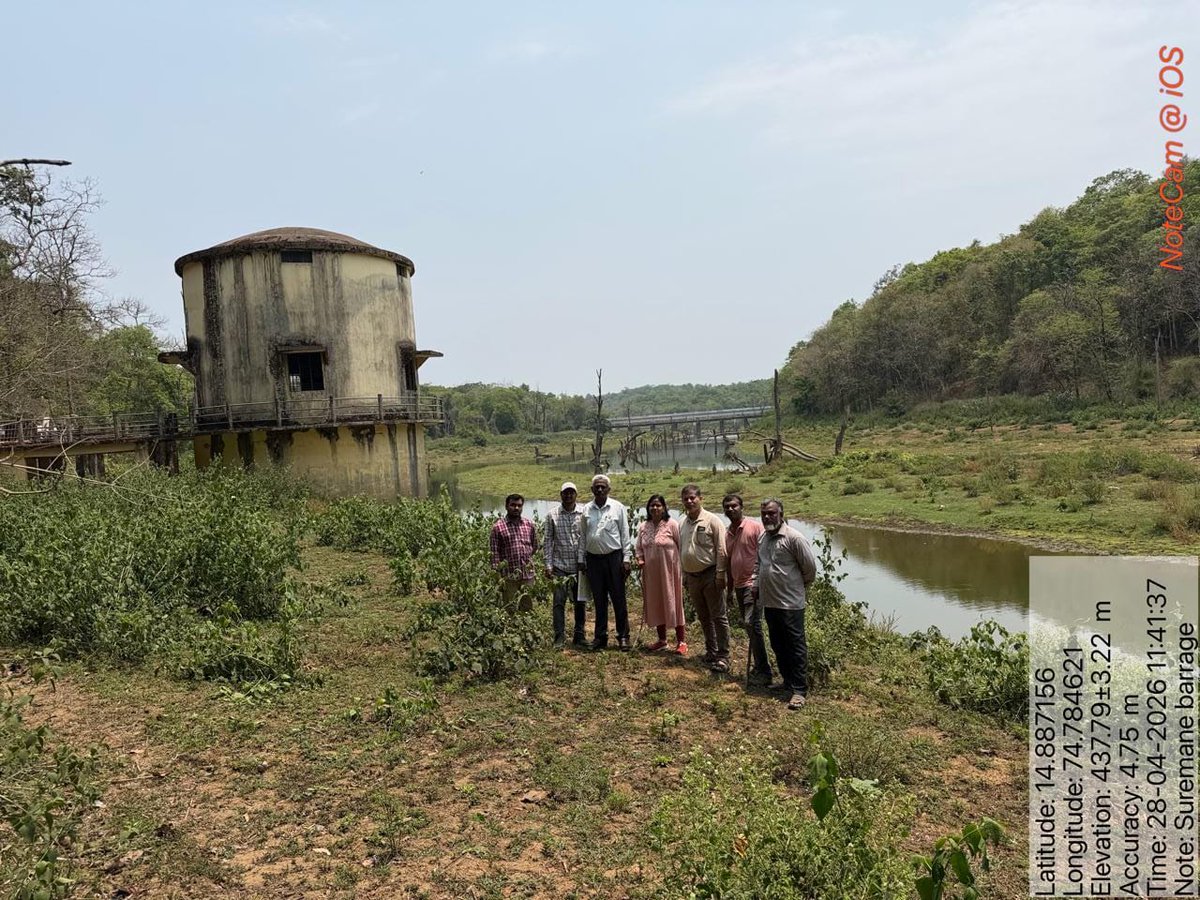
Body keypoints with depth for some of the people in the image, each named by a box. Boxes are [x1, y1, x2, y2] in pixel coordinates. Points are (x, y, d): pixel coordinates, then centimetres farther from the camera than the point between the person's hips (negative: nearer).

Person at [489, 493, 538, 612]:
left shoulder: (529, 525, 9)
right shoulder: (498, 527, -2)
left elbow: (535, 546, 21)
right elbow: (495, 553, -4)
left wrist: (527, 558, 10)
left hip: (528, 575, 3)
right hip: (509, 577, -3)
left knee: (528, 609, 9)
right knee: (511, 610, 2)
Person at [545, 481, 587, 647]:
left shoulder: (583, 514, 1)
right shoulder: (552, 515, 1)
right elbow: (548, 540, 2)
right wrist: (548, 565, -3)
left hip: (580, 565, 1)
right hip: (560, 566, -1)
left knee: (580, 602, 8)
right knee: (559, 602, -2)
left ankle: (579, 636, 19)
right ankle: (559, 637, 6)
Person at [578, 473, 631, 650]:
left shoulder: (618, 507, -1)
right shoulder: (586, 509, 7)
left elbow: (625, 534, 0)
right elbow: (583, 536, 11)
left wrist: (626, 559, -5)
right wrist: (581, 559, 8)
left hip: (614, 557, -3)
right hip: (593, 558, 3)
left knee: (618, 599, 1)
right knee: (599, 600, 10)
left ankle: (623, 636, 9)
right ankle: (600, 636, 18)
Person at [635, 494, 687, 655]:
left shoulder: (671, 525, -9)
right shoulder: (643, 527, 7)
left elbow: (682, 547, -8)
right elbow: (639, 548, 15)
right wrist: (639, 559, -3)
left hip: (669, 572, -5)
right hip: (651, 573, 5)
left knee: (673, 604, 0)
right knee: (655, 604, 12)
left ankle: (681, 642, 10)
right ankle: (662, 640, 26)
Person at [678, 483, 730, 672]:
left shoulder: (712, 521, -10)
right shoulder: (682, 524, 9)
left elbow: (721, 551, -12)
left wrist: (720, 575, -15)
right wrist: (684, 576, 16)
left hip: (710, 575, -6)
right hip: (692, 577, 6)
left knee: (718, 617, -1)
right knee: (703, 617, 16)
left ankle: (722, 656, 3)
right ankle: (711, 651, 27)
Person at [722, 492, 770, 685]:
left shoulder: (755, 527, -8)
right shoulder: (727, 533, 13)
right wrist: (730, 590, 21)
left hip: (753, 583, -8)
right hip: (739, 585, 8)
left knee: (751, 624, -14)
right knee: (749, 626, 11)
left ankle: (763, 671, -7)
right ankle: (759, 667, 21)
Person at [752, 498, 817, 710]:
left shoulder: (794, 538, -14)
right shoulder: (762, 537, 10)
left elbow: (810, 567, -9)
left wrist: (800, 587, 4)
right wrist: (756, 585, 15)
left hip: (790, 603, -8)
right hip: (769, 601, 8)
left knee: (796, 646, -1)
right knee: (778, 645, 17)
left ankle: (799, 690, 5)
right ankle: (787, 681, 30)